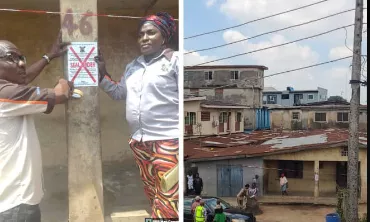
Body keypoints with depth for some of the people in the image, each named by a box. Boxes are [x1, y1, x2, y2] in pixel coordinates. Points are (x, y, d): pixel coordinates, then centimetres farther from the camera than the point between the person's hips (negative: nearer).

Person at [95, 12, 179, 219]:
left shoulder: (174, 60, -6)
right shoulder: (133, 66, 16)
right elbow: (119, 93, 22)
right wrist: (102, 73, 12)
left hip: (168, 142, -7)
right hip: (140, 142, 7)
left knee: (168, 205, -6)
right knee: (154, 198, 18)